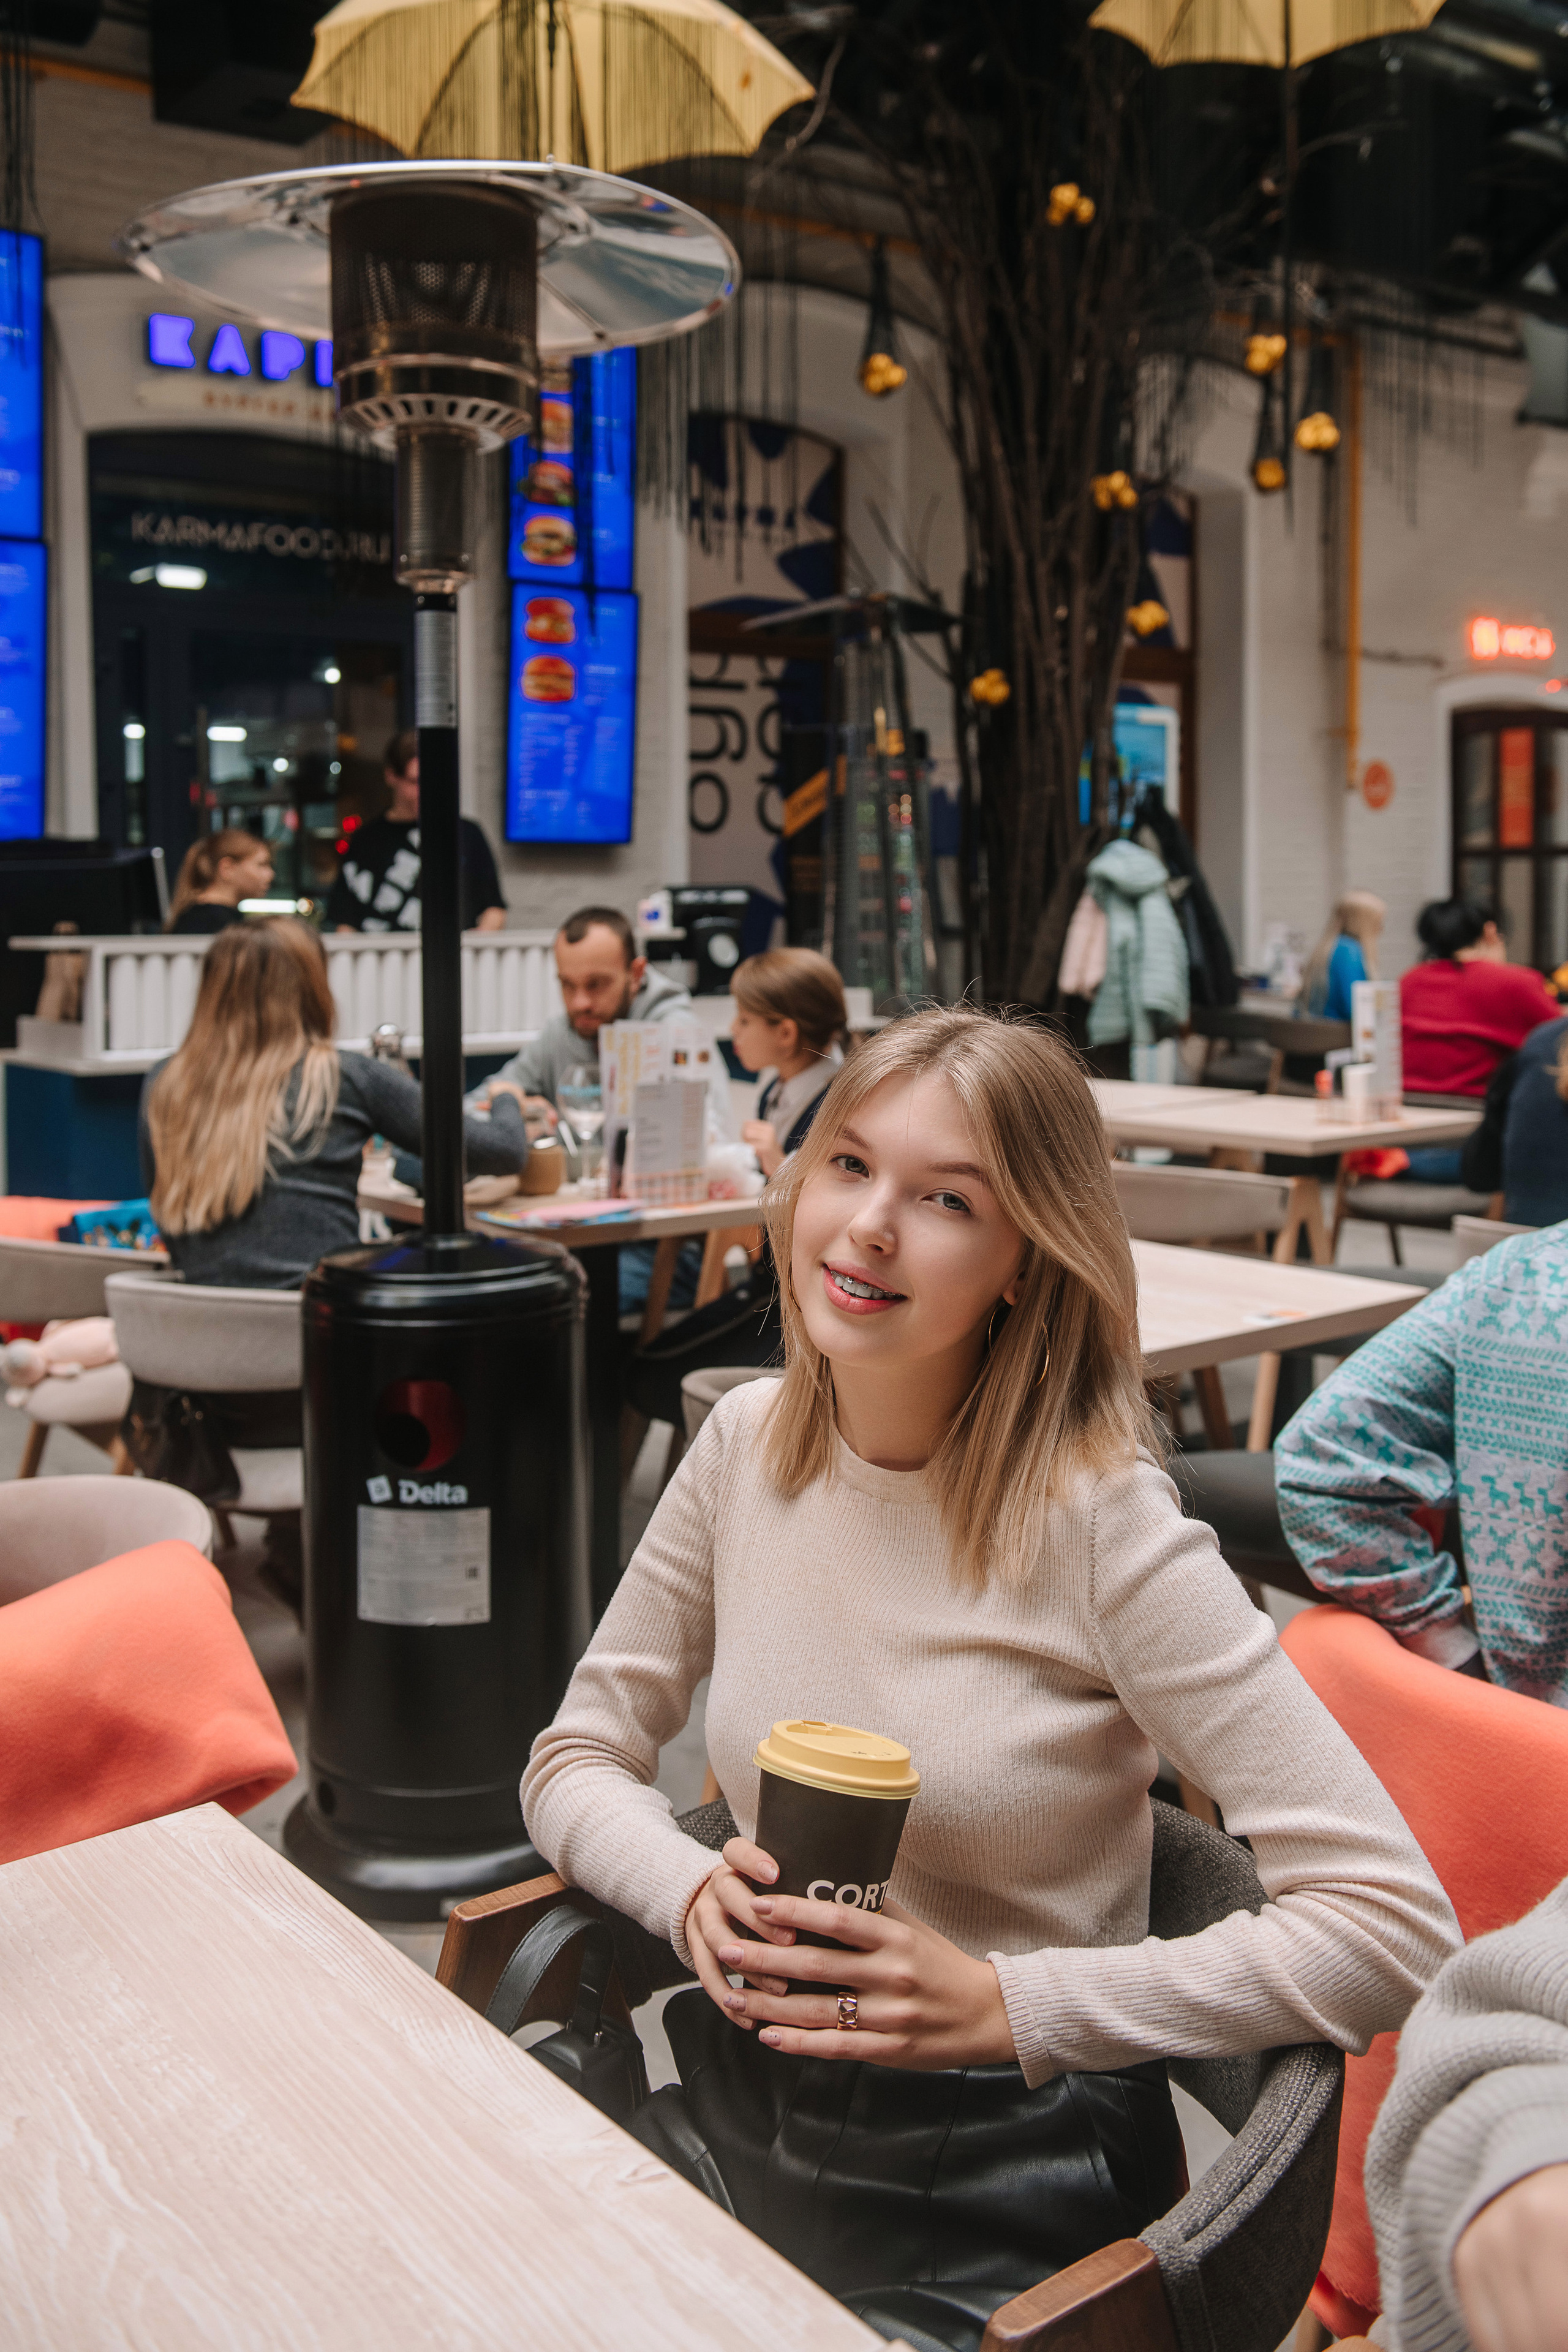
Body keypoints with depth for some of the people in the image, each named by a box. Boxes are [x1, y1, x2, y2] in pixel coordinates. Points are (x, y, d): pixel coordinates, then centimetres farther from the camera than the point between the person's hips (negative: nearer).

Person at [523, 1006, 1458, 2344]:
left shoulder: (1099, 1523, -18)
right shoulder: (748, 1445, -2)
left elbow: (1395, 1931, -19)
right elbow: (574, 1764, 8)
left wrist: (1005, 2006, -22)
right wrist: (692, 1890, -13)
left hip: (1003, 2177, -4)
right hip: (747, 2095, 4)